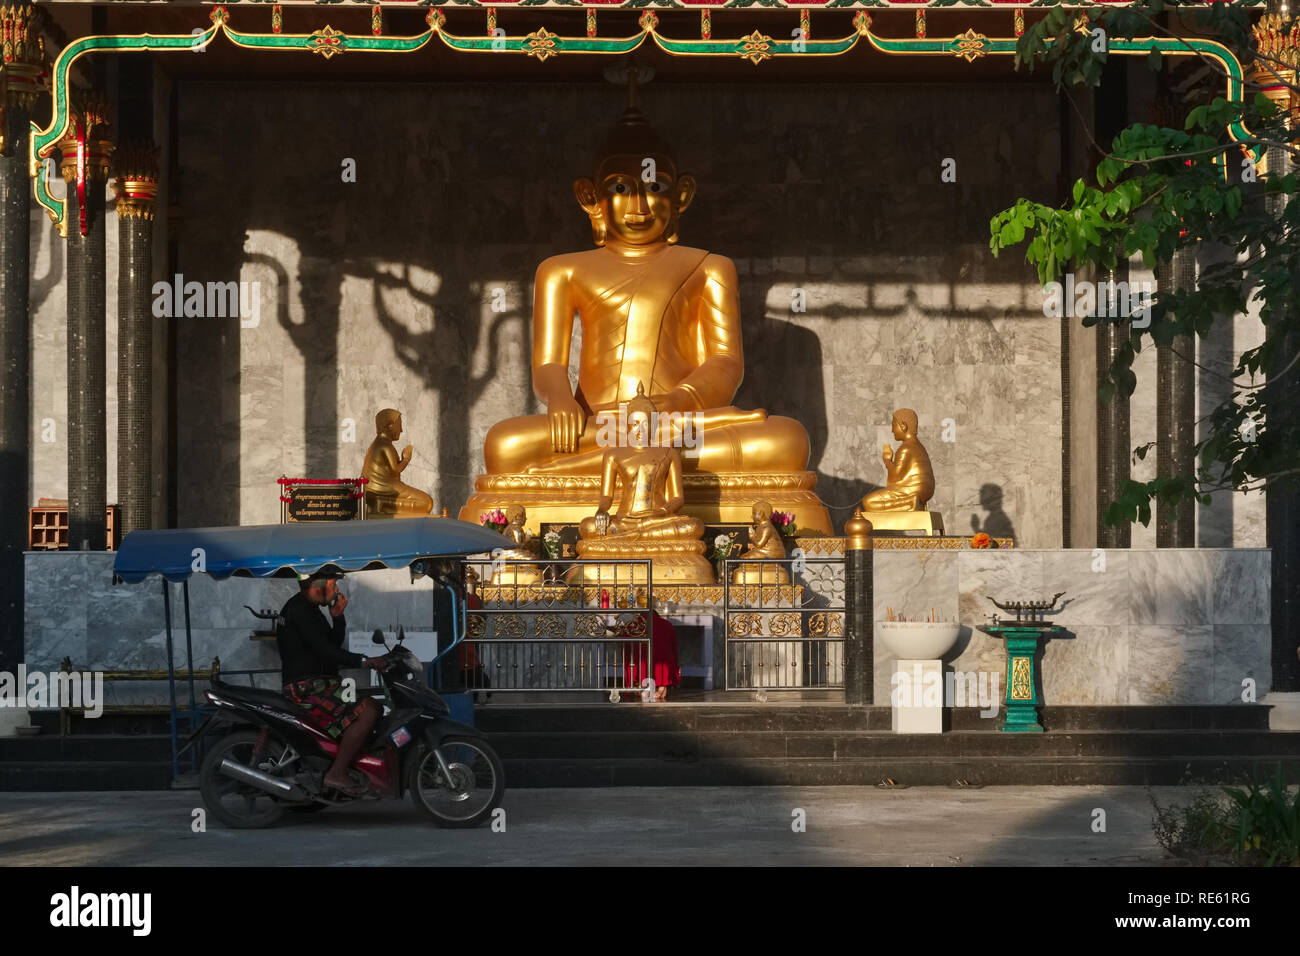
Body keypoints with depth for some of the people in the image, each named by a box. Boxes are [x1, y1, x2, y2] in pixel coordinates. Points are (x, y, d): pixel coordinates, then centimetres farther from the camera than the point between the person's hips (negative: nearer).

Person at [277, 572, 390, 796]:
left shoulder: (309, 609, 19)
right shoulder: (299, 609, -14)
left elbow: (334, 643, 20)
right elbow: (325, 651, -23)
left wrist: (338, 617, 5)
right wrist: (364, 661, -24)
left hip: (318, 683, 11)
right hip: (307, 688, -11)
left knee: (374, 704, 18)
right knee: (368, 712, -23)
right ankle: (337, 773, -22)